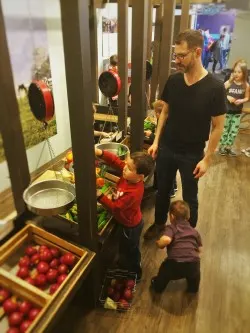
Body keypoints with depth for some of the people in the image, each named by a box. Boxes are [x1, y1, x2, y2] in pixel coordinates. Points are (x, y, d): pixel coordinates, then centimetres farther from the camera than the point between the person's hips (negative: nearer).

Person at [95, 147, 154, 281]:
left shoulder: (132, 193, -41)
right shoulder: (130, 176, -20)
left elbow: (115, 208, -31)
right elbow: (115, 161, -20)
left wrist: (100, 196, -30)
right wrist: (100, 153, -34)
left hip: (130, 226, -8)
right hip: (131, 222, 8)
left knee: (128, 251, 19)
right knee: (129, 250, 33)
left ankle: (133, 275, 45)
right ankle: (126, 265, 59)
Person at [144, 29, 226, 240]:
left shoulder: (214, 87, -17)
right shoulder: (173, 81, -4)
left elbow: (218, 127, -11)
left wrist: (207, 159, -12)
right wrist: (156, 141, 2)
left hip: (192, 154, -3)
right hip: (166, 149, 4)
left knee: (190, 198, 13)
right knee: (162, 190, 19)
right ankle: (159, 224, 44)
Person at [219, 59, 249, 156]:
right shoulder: (228, 83, -11)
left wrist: (241, 100, -16)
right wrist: (227, 97, -22)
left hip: (238, 112, 2)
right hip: (227, 111, -2)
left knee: (234, 131, 9)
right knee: (225, 129, 7)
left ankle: (228, 147, 25)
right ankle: (222, 146, 22)